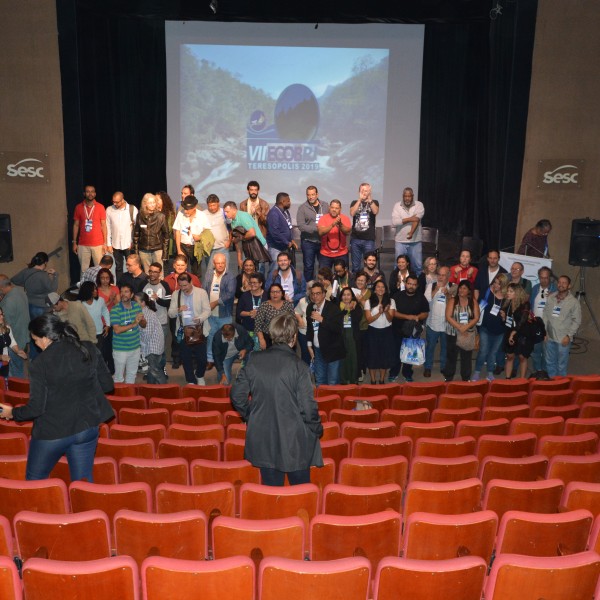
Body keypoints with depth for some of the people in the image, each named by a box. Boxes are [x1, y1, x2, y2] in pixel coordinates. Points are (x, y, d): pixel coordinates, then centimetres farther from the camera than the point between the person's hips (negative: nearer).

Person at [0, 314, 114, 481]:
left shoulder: (39, 364, -16)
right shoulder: (90, 350, -6)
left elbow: (36, 408, -12)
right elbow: (108, 385, -1)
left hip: (52, 432, -3)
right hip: (87, 428, 4)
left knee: (35, 481, 21)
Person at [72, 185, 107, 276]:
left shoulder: (100, 207, 0)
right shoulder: (78, 207, 4)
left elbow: (103, 225, 2)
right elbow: (76, 225, 9)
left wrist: (105, 243, -2)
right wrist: (74, 242, 5)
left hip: (98, 244, -1)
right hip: (83, 245, 1)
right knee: (84, 269, 4)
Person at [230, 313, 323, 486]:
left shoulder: (254, 360, -6)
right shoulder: (298, 366, -17)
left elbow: (237, 395, 0)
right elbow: (307, 406, -15)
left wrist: (250, 416, 15)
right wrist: (317, 430, 2)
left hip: (263, 440, 3)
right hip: (294, 441, -3)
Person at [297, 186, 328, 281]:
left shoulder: (325, 205, 4)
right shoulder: (302, 208, -5)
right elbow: (301, 226, -14)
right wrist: (316, 228, -20)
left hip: (323, 241, 2)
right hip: (308, 242, -2)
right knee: (308, 266, 8)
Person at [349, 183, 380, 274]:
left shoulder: (374, 202, 8)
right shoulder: (355, 202, 11)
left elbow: (375, 212, -13)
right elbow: (352, 213, -9)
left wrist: (369, 199, -21)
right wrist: (360, 199, -13)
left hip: (369, 239, -1)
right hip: (355, 239, 1)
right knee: (355, 266, 5)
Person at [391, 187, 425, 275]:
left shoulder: (419, 205, -2)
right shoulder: (397, 206, 1)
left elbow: (417, 219, -17)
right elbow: (394, 222, -12)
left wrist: (411, 232, -32)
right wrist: (410, 219, -17)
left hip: (415, 241, 0)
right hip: (400, 241, 1)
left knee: (418, 265, 6)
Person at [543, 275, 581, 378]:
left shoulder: (574, 302, -7)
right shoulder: (550, 297, 3)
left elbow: (577, 321, -6)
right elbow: (545, 315, 7)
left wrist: (568, 336, -12)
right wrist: (544, 331, 2)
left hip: (563, 338, -4)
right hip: (549, 336, 4)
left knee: (562, 364, 5)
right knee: (550, 362, 16)